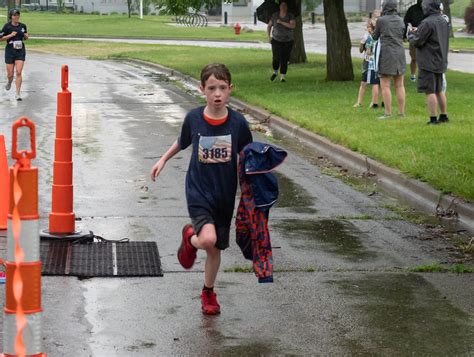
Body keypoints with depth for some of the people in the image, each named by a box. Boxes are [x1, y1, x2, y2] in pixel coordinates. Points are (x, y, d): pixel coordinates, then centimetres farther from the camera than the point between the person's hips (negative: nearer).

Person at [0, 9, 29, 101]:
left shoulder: (23, 26, 5)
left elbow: (26, 37, 20)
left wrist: (26, 36, -3)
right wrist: (10, 35, -15)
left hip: (20, 52, 1)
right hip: (10, 51, -1)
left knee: (19, 72, -11)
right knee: (10, 74, 3)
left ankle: (18, 93, -6)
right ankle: (9, 82, 41)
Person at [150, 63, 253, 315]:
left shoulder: (237, 122, -10)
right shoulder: (193, 118, -9)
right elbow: (182, 142, 13)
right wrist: (163, 159, 10)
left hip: (225, 194, 2)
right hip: (198, 191, -2)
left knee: (216, 248, 12)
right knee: (208, 239, -25)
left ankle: (208, 292, 37)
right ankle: (190, 238, 12)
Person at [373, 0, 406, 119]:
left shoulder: (381, 20, -8)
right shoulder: (400, 20, 6)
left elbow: (375, 37, 4)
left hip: (386, 55, -5)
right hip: (399, 54, 5)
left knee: (385, 86, -2)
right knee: (399, 85, 9)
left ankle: (388, 113, -7)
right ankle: (401, 112, 9)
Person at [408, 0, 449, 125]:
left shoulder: (427, 23, -19)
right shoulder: (443, 21, 8)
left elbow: (417, 42, -16)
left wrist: (411, 35, 6)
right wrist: (418, 31, 14)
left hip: (428, 63, -8)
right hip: (440, 62, 8)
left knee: (430, 91, -4)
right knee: (439, 90, 18)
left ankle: (433, 118, -4)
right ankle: (444, 116, 23)